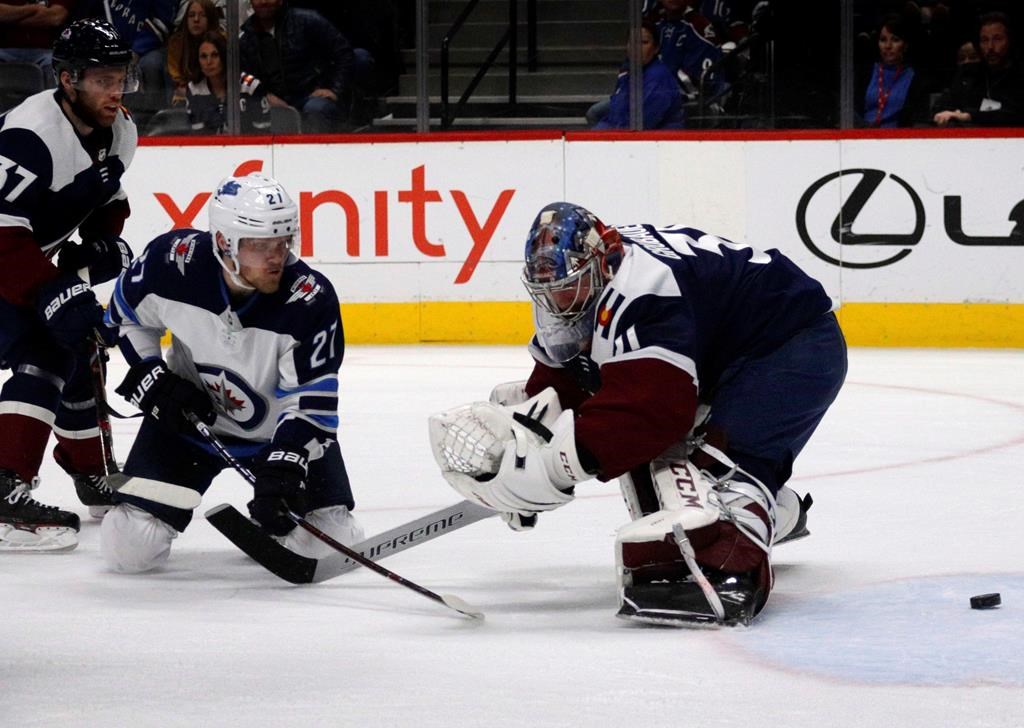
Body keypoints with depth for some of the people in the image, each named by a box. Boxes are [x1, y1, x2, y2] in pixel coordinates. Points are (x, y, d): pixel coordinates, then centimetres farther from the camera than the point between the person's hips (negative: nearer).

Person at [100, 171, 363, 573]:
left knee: (334, 542, -10)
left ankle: (267, 522, 23)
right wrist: (153, 381, -11)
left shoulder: (311, 299, -28)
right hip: (188, 415, 0)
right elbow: (127, 316, -1)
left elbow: (310, 402, -24)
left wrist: (283, 470, -36)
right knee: (129, 548, -10)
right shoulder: (172, 261, -24)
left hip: (277, 429, 0)